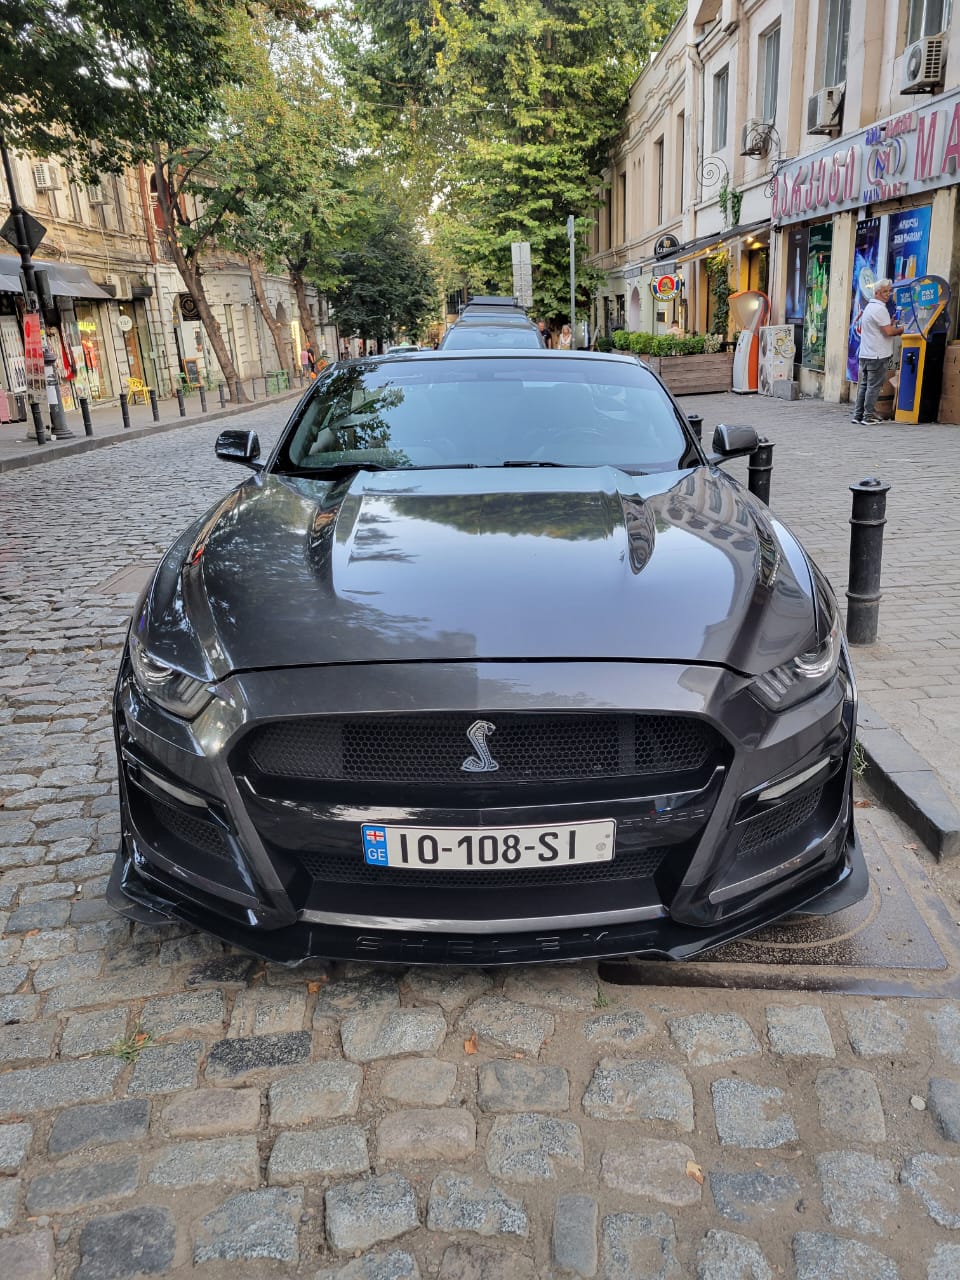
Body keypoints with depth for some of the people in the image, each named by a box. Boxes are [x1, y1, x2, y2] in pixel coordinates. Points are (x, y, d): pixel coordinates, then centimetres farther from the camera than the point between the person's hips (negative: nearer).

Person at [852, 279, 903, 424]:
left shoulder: (869, 307, 19)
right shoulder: (880, 309, -12)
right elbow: (888, 331, -16)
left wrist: (892, 325, 13)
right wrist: (901, 329, -1)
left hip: (865, 354, 9)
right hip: (878, 355, -9)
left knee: (863, 385, 9)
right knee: (874, 386, -5)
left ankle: (858, 415, 10)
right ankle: (869, 416, -3)